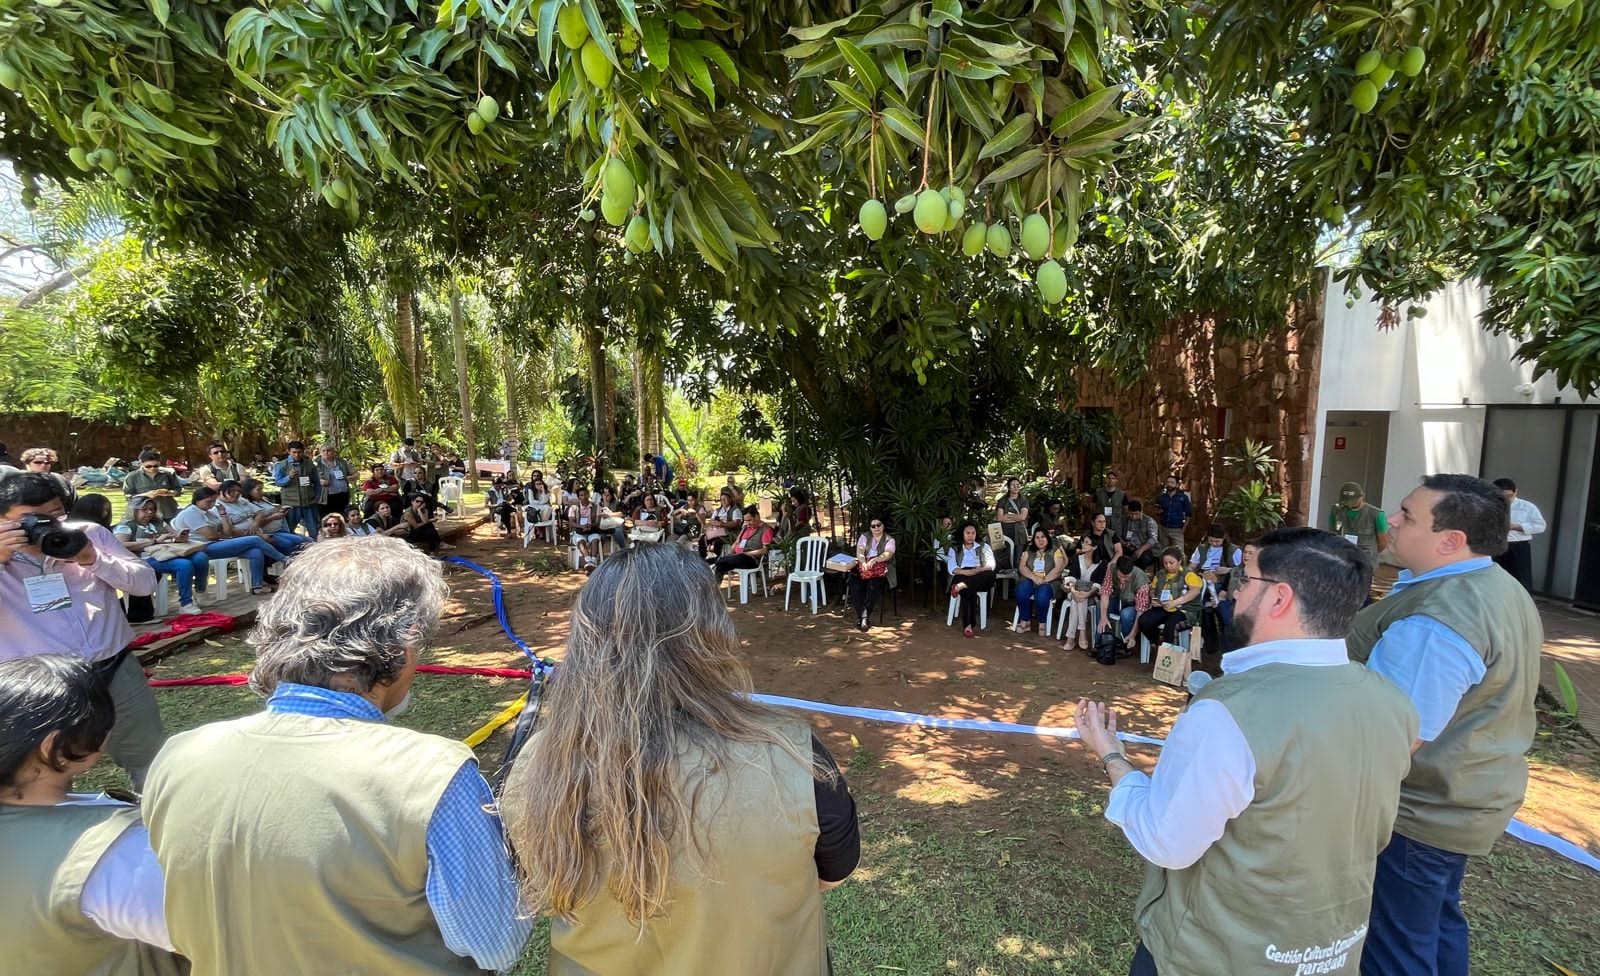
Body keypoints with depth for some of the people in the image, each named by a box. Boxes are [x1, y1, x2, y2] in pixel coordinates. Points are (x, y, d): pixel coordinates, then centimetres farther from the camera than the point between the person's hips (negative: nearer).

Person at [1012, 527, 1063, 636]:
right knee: (1021, 591, -31)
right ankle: (1025, 621, -18)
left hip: (1048, 582, -2)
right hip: (1029, 579, 3)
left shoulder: (1055, 551, 6)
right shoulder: (1028, 551, 14)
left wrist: (1044, 580, -20)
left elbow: (1058, 568, -7)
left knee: (1042, 595, -35)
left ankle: (1042, 623, -14)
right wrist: (1034, 578, -15)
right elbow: (1021, 567, 3)